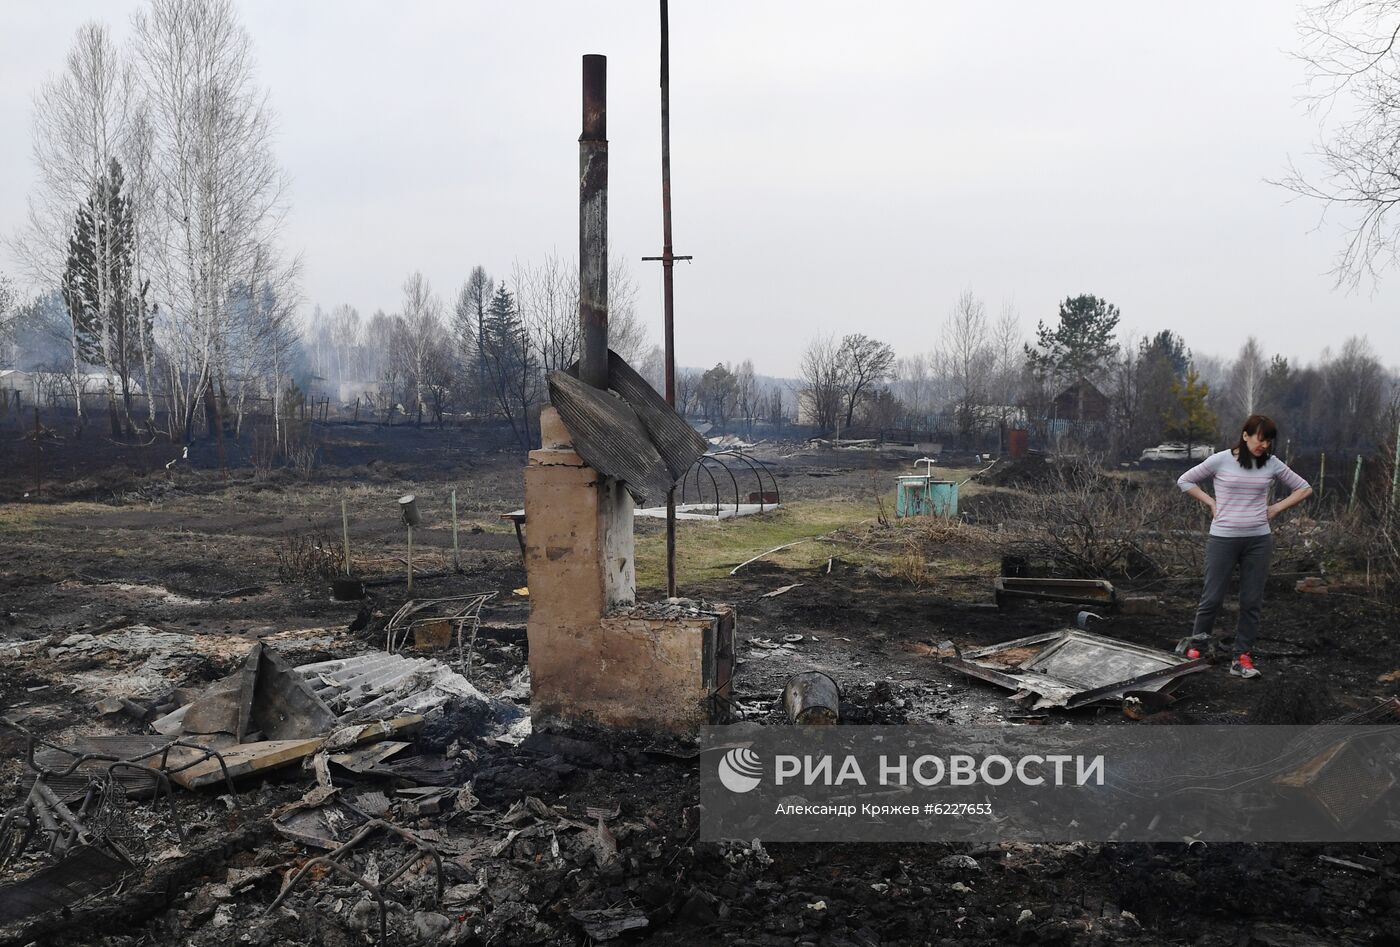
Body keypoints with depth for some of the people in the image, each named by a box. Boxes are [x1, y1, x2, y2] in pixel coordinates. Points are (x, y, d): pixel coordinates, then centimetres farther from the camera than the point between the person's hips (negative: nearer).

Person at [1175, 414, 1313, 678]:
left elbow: (1304, 489, 14)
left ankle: (1242, 657, 11)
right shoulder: (1221, 460, -4)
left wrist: (1276, 508, 3)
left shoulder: (1272, 464, 4)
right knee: (1213, 597, 1)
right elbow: (1185, 481, 6)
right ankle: (1199, 642, 23)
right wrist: (1211, 502, -2)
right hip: (1223, 538, -3)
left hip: (1258, 540, 3)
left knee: (1252, 602, 4)